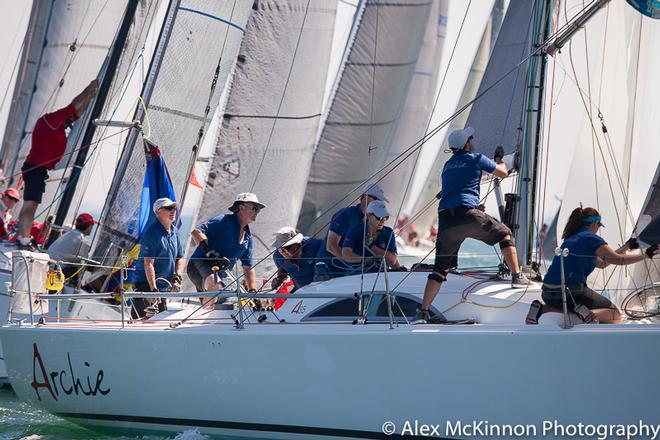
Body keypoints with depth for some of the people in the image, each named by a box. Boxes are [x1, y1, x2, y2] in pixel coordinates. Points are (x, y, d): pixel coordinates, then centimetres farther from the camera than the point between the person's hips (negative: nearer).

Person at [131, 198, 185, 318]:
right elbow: (148, 263, -20)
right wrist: (153, 289, -25)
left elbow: (180, 258, 15)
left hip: (164, 287, 9)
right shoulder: (151, 232, -16)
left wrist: (177, 277, -4)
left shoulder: (174, 231, 10)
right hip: (146, 285, -9)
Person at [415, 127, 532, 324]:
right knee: (504, 233, 20)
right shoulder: (476, 158, 9)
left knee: (440, 268, 6)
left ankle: (423, 312, -2)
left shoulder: (448, 165, 26)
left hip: (445, 218, 5)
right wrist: (500, 164, 45)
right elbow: (503, 173, 22)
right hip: (467, 213, -5)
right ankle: (517, 276, 15)